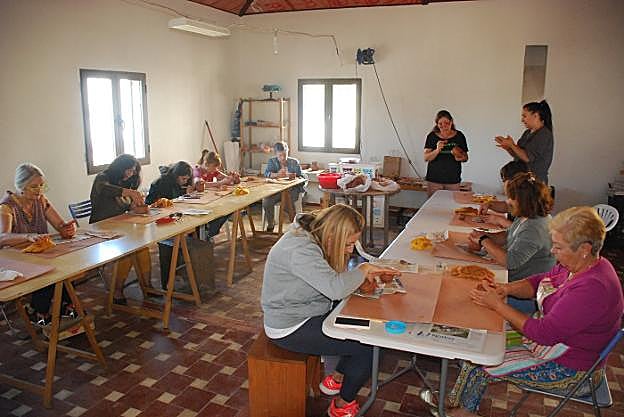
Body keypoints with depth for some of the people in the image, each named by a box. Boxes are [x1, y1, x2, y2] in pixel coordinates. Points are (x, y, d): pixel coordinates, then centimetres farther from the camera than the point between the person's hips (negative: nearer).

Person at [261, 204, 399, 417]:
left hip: (308, 314, 9)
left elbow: (333, 276, 7)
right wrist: (363, 270, -20)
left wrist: (370, 273, -10)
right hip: (291, 329, -9)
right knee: (367, 346, -9)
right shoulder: (299, 250, -30)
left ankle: (336, 380, 20)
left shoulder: (311, 238, -1)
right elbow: (335, 288, -37)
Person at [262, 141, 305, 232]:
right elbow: (266, 174, -7)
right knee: (266, 202, -27)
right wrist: (277, 174, -28)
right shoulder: (272, 161, 11)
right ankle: (270, 225, -1)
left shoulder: (294, 162, 9)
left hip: (291, 190, -1)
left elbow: (301, 178, 1)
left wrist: (294, 177, -23)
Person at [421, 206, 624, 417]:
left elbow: (544, 333, -32)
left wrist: (497, 304, -25)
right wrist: (507, 288, -11)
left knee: (479, 364, -8)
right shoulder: (576, 266, -4)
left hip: (570, 371, -9)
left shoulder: (593, 289, -33)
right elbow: (539, 282, 10)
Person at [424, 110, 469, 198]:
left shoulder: (459, 136, 3)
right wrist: (437, 150, -21)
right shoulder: (432, 136, 1)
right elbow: (426, 158, -4)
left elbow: (465, 157, 9)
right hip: (434, 180, 0)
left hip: (453, 180, 1)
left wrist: (460, 157, -13)